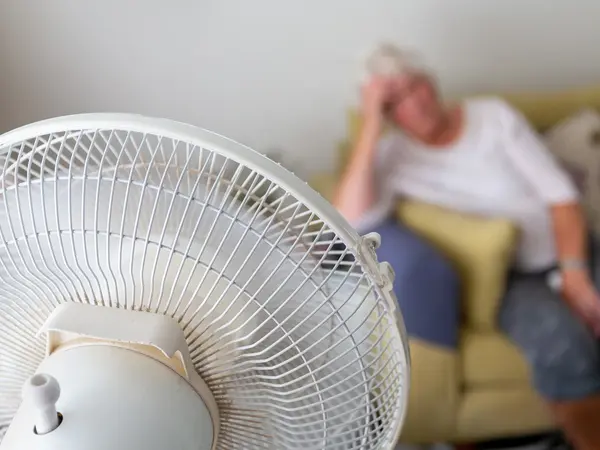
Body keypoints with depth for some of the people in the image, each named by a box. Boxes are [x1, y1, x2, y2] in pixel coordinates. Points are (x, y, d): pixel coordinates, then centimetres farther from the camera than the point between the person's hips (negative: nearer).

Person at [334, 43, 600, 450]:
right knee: (563, 346, -32)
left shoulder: (494, 114, 2)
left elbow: (560, 192, -2)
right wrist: (372, 127, -19)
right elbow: (351, 222, -22)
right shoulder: (391, 154, -2)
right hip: (515, 281, -3)